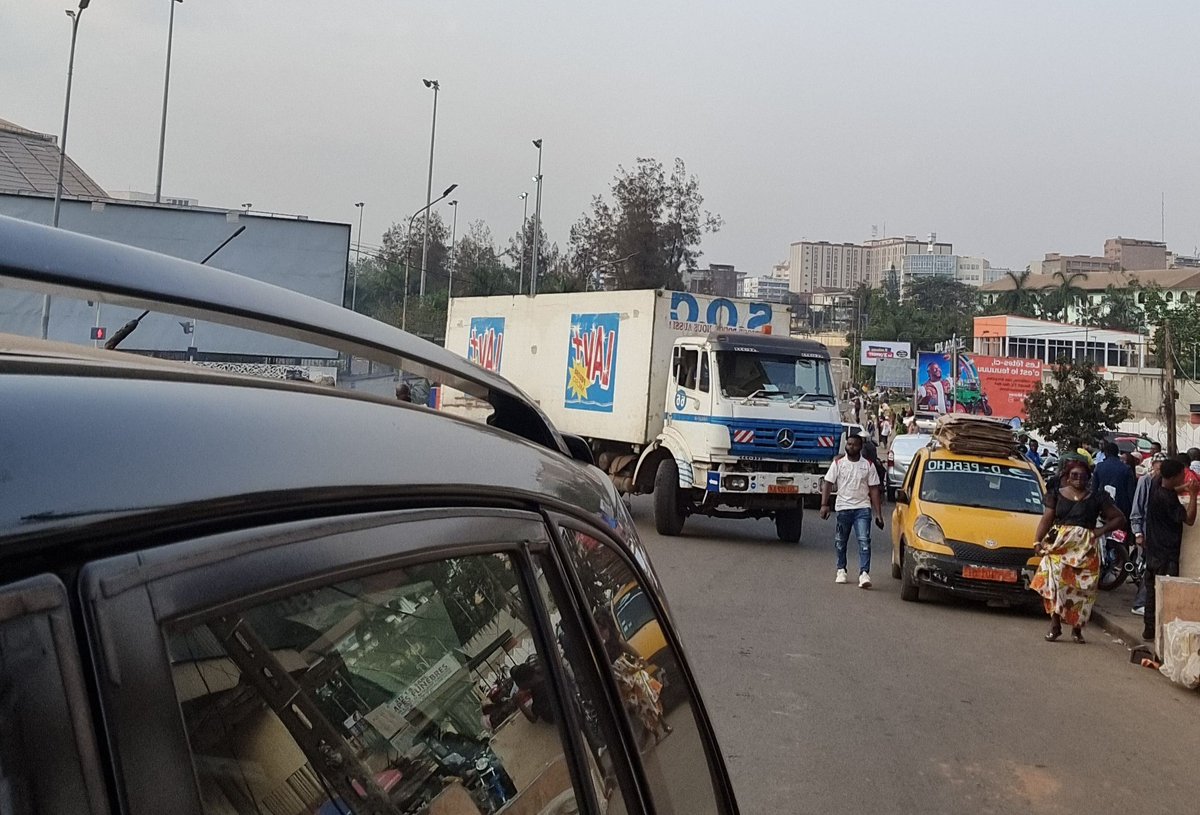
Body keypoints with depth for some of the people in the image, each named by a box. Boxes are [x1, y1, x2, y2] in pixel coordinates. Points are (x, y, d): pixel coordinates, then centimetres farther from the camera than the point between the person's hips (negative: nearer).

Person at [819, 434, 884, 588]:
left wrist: (878, 513, 0)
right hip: (843, 508, 1)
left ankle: (864, 574, -18)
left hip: (862, 508, -1)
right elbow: (828, 484, 3)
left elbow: (874, 490, 5)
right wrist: (824, 504, -10)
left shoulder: (868, 465, 5)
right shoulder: (838, 463, 5)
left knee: (864, 541, -14)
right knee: (840, 542, 10)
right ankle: (841, 570, 28)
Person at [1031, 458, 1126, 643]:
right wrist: (1038, 541, -6)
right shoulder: (1057, 494, 12)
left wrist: (1099, 531, -2)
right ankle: (1055, 624, -9)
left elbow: (1119, 519, 11)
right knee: (1054, 582, -14)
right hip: (1058, 545, 0)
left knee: (1081, 587, -3)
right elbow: (1046, 519, 7)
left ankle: (1077, 628, 9)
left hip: (1085, 549, 0)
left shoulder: (1097, 498, 9)